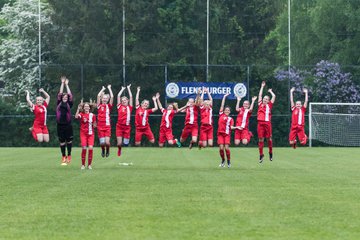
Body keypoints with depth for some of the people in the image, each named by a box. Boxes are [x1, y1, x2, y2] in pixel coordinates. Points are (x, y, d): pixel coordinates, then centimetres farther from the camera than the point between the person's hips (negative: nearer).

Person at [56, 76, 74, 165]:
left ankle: (69, 156, 16)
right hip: (60, 125, 1)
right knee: (62, 141, 7)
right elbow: (60, 94, 4)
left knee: (69, 140, 4)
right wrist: (62, 83, 7)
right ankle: (63, 157, 16)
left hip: (68, 125, -1)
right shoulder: (59, 104, 6)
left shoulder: (69, 105, 5)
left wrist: (67, 84, 5)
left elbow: (70, 95, 0)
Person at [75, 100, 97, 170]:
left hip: (91, 134, 1)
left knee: (90, 148, -12)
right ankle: (83, 164, 4)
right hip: (83, 134, -1)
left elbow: (94, 125, 10)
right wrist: (78, 109, -28)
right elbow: (76, 117, -24)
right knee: (84, 148, -9)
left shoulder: (92, 115, 5)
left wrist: (94, 124, -12)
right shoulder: (81, 114, 0)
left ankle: (89, 164, 0)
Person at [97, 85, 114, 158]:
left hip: (107, 126, 0)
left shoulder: (109, 106, 6)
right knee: (102, 143, -3)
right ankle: (103, 150, 29)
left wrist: (109, 88, 5)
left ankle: (108, 150, 21)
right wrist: (103, 89, 9)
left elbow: (112, 97, -3)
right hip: (100, 126, 0)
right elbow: (98, 96, -3)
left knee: (107, 142, -11)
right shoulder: (99, 106, 5)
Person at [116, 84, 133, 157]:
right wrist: (123, 89, 18)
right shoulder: (120, 107, 6)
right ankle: (119, 151, 27)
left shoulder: (129, 107, 7)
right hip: (119, 126, -1)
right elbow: (118, 96, 7)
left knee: (126, 143, 2)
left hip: (127, 127, 1)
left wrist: (128, 88, 15)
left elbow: (131, 97, 7)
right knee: (119, 143, -5)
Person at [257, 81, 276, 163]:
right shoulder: (260, 105, 12)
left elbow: (274, 96, 9)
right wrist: (262, 86, 22)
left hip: (267, 123, -1)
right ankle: (261, 155, 6)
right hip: (260, 123, 1)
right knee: (260, 139, 1)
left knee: (269, 138, 2)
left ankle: (270, 152, 19)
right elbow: (260, 95, 16)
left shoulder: (269, 105, 10)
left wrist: (270, 91, 25)